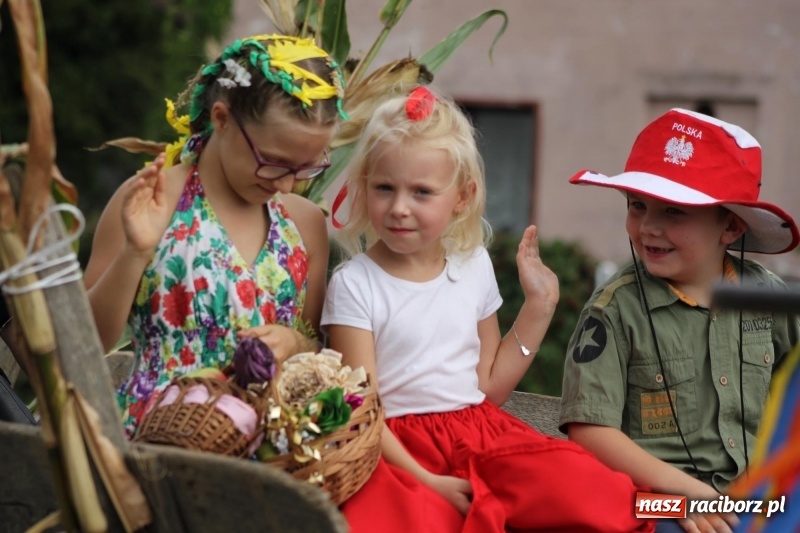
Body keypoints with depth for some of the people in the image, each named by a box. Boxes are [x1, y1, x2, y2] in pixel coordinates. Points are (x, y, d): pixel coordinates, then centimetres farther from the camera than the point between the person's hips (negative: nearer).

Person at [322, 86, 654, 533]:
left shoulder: (474, 266, 9)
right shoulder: (355, 284, -5)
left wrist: (539, 306, 10)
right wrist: (425, 481, -18)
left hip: (479, 432, 4)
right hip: (398, 446, -4)